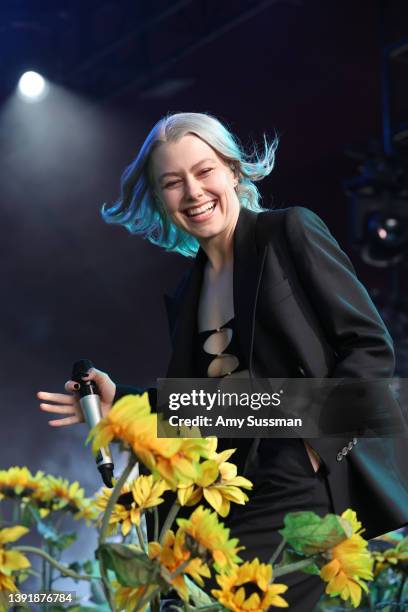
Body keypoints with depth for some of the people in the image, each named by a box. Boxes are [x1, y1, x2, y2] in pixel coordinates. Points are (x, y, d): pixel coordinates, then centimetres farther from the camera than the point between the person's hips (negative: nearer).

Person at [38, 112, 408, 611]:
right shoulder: (186, 299, 16)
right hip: (242, 509, 5)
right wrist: (118, 404, 6)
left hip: (329, 484, -5)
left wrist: (319, 436, -15)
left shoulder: (290, 231, 0)